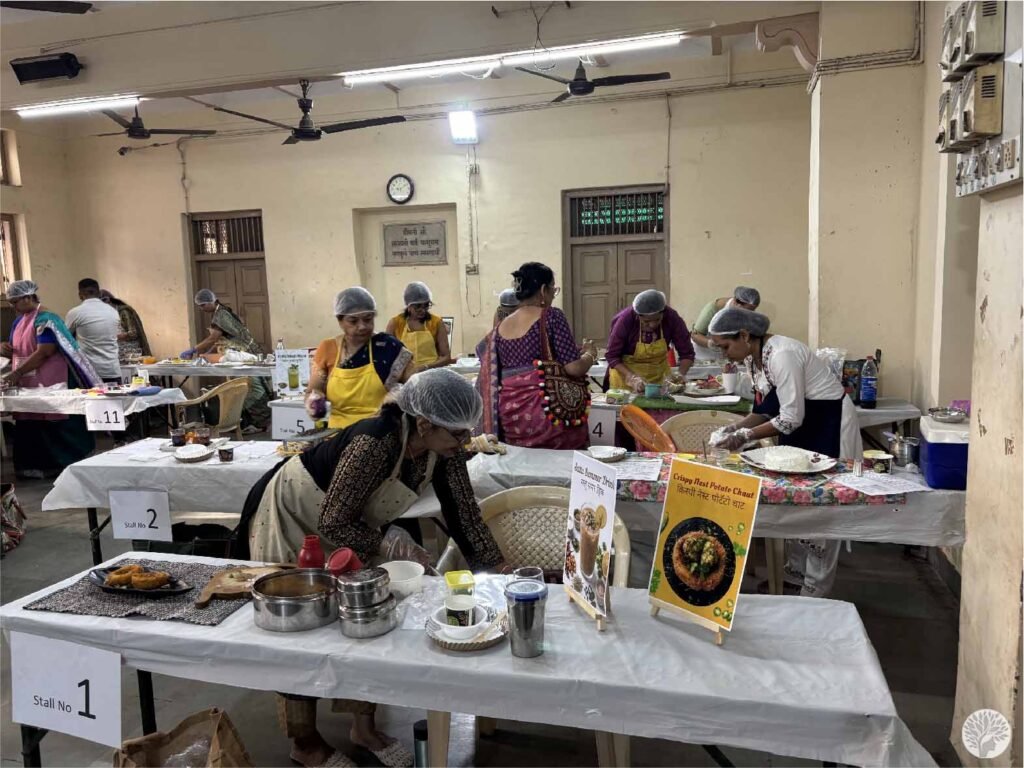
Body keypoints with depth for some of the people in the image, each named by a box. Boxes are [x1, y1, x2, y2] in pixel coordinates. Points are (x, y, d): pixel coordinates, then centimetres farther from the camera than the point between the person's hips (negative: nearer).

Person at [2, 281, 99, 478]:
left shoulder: (45, 319, -11)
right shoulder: (19, 321, 15)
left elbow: (44, 352, -19)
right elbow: (16, 351, 22)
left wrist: (17, 373, -21)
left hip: (49, 385, -8)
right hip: (27, 385, 8)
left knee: (54, 424, -3)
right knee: (29, 425, 8)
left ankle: (64, 463, 6)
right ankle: (35, 465, 16)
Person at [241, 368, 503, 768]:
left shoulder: (442, 448, -18)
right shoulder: (377, 442, -40)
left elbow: (463, 512, -9)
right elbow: (333, 523, -35)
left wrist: (497, 571, -10)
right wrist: (397, 551, -29)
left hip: (348, 526, 7)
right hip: (290, 517, -6)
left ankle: (364, 726, 25)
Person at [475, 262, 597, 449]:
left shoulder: (499, 328, 10)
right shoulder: (551, 316, -6)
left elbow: (488, 379, 14)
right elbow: (574, 368, -11)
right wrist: (590, 353, 7)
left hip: (510, 416, 6)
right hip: (548, 411, -6)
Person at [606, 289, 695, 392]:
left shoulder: (672, 318, -20)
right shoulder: (625, 320, -27)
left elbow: (687, 353, -13)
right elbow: (612, 356, -20)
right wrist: (632, 378, -32)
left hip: (659, 374, 2)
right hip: (626, 371, -2)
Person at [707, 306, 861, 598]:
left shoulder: (781, 355, -27)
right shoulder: (755, 357, 1)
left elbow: (791, 418, -27)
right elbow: (767, 408, 9)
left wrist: (746, 436, -22)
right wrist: (737, 427, -5)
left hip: (830, 425, -9)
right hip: (803, 427, 9)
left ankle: (815, 591, 10)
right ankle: (796, 571, 26)